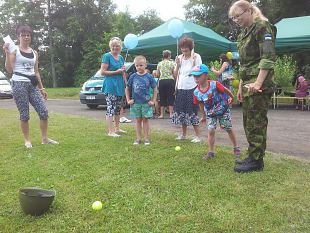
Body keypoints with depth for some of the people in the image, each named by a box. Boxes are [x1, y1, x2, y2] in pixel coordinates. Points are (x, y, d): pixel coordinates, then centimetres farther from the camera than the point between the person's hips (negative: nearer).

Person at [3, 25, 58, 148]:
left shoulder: (35, 53, 16)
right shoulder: (15, 50, 3)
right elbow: (9, 69, -6)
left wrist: (41, 88, 16)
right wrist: (7, 53, -16)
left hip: (33, 85, 4)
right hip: (19, 84, -4)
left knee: (44, 112, -4)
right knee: (24, 115, -2)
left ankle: (44, 138, 9)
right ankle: (27, 140, 13)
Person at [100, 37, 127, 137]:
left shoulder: (121, 57, 15)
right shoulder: (107, 56, -6)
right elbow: (103, 72, -13)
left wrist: (123, 71, 5)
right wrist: (117, 71, -15)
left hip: (119, 85, 8)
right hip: (110, 85, -8)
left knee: (118, 108, 14)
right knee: (111, 108, -8)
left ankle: (117, 128, 26)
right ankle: (110, 131, -4)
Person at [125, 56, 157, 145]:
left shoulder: (149, 76, -4)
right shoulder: (133, 76, 0)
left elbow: (155, 89, 2)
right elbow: (127, 89, 9)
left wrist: (153, 101, -2)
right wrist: (128, 100, 2)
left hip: (146, 103, -1)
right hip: (135, 103, 1)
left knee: (145, 120, 5)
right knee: (138, 120, 9)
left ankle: (146, 138, 14)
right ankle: (138, 138, 17)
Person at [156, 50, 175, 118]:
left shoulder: (159, 64, 7)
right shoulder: (172, 63, 0)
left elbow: (157, 74, 10)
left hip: (162, 81, 2)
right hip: (170, 81, -2)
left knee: (162, 97, 7)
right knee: (170, 97, 3)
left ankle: (161, 114, 8)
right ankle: (171, 114, 3)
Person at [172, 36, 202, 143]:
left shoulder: (196, 57, -5)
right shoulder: (179, 58, 9)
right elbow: (175, 74, 9)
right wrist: (177, 65, -6)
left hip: (191, 88, -6)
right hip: (181, 88, 6)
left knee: (192, 112, -5)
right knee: (181, 111, 12)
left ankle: (197, 136, 5)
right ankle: (183, 134, 24)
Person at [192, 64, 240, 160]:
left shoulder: (214, 84, -29)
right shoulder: (196, 92, -15)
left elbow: (225, 90, -11)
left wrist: (232, 97, 5)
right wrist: (204, 115, 13)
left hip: (223, 110, -2)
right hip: (211, 114, 2)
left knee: (229, 129, 12)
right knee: (210, 131, -6)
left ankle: (236, 148, 29)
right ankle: (211, 152, 7)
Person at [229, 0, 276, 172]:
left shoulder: (262, 27, -6)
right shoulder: (243, 34, 19)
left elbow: (268, 57, -17)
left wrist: (258, 82, -26)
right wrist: (241, 86, 20)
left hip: (259, 83, -9)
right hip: (247, 83, 9)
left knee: (256, 122, -6)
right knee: (248, 121, 11)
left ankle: (256, 160, 2)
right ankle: (252, 156, 20)